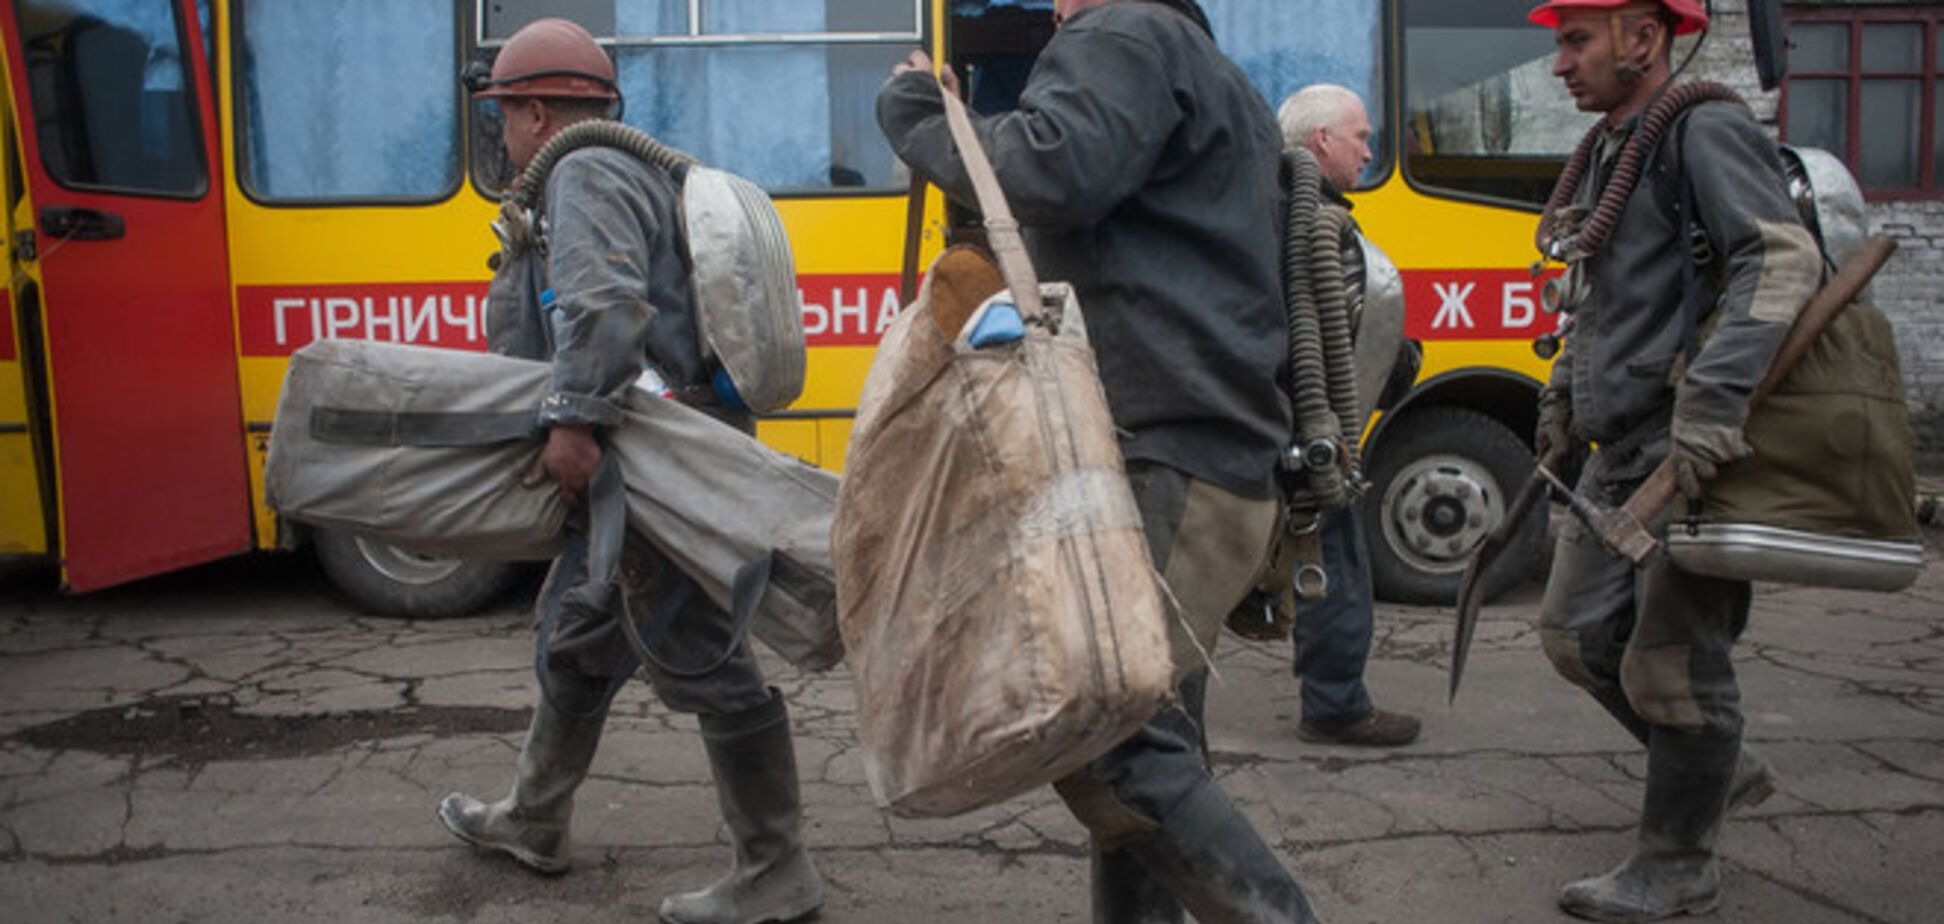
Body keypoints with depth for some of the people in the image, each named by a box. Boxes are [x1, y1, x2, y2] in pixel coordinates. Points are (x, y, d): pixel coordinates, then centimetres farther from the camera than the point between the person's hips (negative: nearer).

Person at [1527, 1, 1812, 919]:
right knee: (1579, 632, 11)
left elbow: (1784, 258, -25)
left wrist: (1713, 396, -36)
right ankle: (1720, 769, 32)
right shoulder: (1608, 154, 18)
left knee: (1670, 655, -2)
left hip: (1706, 451, -9)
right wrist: (1564, 393, 23)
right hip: (1623, 449, 9)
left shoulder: (1707, 133, -11)